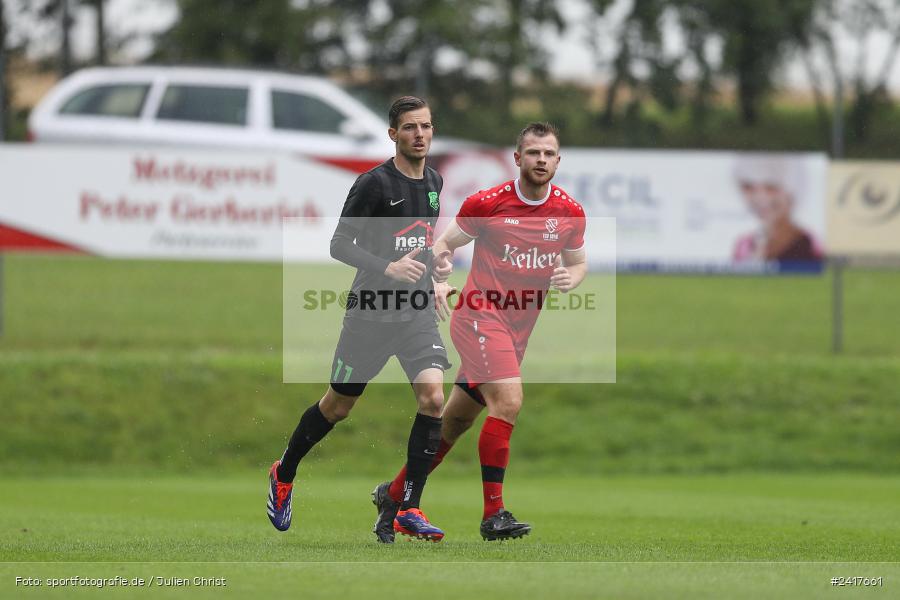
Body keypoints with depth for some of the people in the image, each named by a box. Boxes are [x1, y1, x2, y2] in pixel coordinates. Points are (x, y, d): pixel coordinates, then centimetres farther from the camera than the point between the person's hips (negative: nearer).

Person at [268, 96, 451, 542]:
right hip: (370, 312, -5)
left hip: (417, 312, 5)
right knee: (338, 406, 9)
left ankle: (409, 509, -11)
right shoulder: (375, 183, -13)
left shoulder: (433, 182, 9)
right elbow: (339, 245, -14)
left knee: (432, 397, -16)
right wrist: (388, 268, -24)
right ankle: (283, 475, 36)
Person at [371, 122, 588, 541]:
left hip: (519, 325, 6)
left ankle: (393, 494, 30)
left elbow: (577, 262, 15)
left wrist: (571, 278, -8)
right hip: (480, 315, -6)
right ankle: (493, 515, -21)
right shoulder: (486, 204, -9)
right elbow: (444, 243, 1)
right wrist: (440, 260, -21)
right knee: (509, 401, -25)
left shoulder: (570, 213, 2)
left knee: (457, 418, 13)